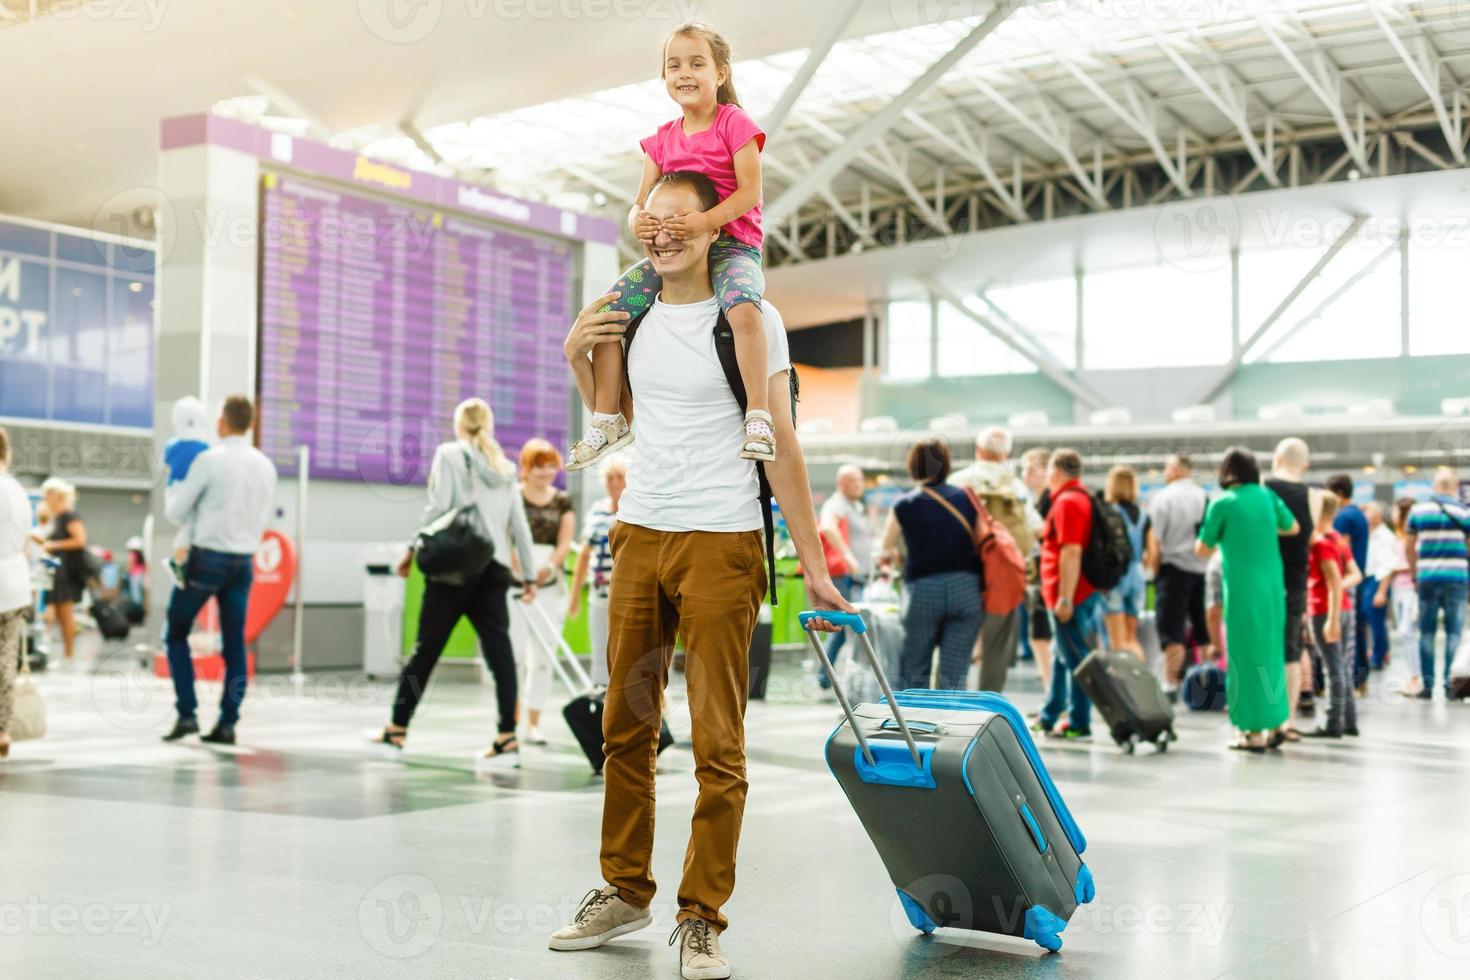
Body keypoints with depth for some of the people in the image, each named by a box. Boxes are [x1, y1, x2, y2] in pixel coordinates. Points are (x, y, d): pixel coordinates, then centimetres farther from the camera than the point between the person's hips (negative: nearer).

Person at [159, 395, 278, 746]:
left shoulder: (210, 460, -11)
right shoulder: (266, 466, 6)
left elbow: (176, 512, -4)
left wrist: (170, 496, 17)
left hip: (207, 557, -5)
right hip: (244, 561, 5)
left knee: (177, 634, 9)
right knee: (234, 644, 8)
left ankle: (187, 714, 1)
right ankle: (227, 723, 5)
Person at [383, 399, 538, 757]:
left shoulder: (449, 454, 3)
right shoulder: (505, 467, 17)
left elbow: (438, 505, -8)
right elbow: (519, 525, 15)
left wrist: (413, 548, -3)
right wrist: (529, 575, 18)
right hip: (494, 566, 4)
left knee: (426, 648, 2)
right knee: (499, 649, -1)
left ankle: (397, 730, 10)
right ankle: (507, 736, -8)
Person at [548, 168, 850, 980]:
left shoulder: (751, 318, -4)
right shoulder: (629, 312, 11)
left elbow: (780, 445, -6)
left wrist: (814, 566, -9)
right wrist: (577, 357, 9)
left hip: (721, 544, -5)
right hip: (639, 534, 5)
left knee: (718, 743, -2)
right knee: (625, 725, 11)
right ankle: (625, 890, 25)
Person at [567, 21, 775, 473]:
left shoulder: (734, 123, -4)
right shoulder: (662, 140, 12)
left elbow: (750, 190, -13)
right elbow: (642, 202, 7)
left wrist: (705, 221, -29)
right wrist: (637, 221, -19)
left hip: (732, 244, -6)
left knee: (742, 307, -38)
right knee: (608, 309, -8)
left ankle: (758, 416, -31)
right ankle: (608, 419, 2)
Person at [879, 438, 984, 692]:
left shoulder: (904, 505, 1)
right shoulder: (966, 499, 5)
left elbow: (887, 550, 14)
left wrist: (891, 555, 36)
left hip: (922, 590, -1)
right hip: (966, 588, 1)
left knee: (914, 671, 13)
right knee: (954, 675, 3)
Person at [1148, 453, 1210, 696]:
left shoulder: (1163, 496, -6)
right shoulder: (1205, 497, 6)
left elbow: (1155, 541, -7)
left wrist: (1155, 571, 2)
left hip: (1174, 568, -4)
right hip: (1203, 570, 4)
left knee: (1172, 631, -2)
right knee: (1203, 629, 11)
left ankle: (1170, 685, -3)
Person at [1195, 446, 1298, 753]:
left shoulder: (1222, 503, -9)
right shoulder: (1267, 495, 5)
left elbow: (1202, 549, -3)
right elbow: (1293, 527, 20)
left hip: (1242, 588, -5)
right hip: (1272, 586, 5)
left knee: (1246, 656, 1)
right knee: (1271, 651, 15)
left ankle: (1255, 732, 2)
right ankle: (1276, 724, 20)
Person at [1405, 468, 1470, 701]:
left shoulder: (1418, 510, 3)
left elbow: (1409, 546, 9)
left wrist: (1414, 574, 20)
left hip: (1427, 578, 2)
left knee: (1427, 632, 7)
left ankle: (1428, 685, 6)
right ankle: (1450, 684, 1)